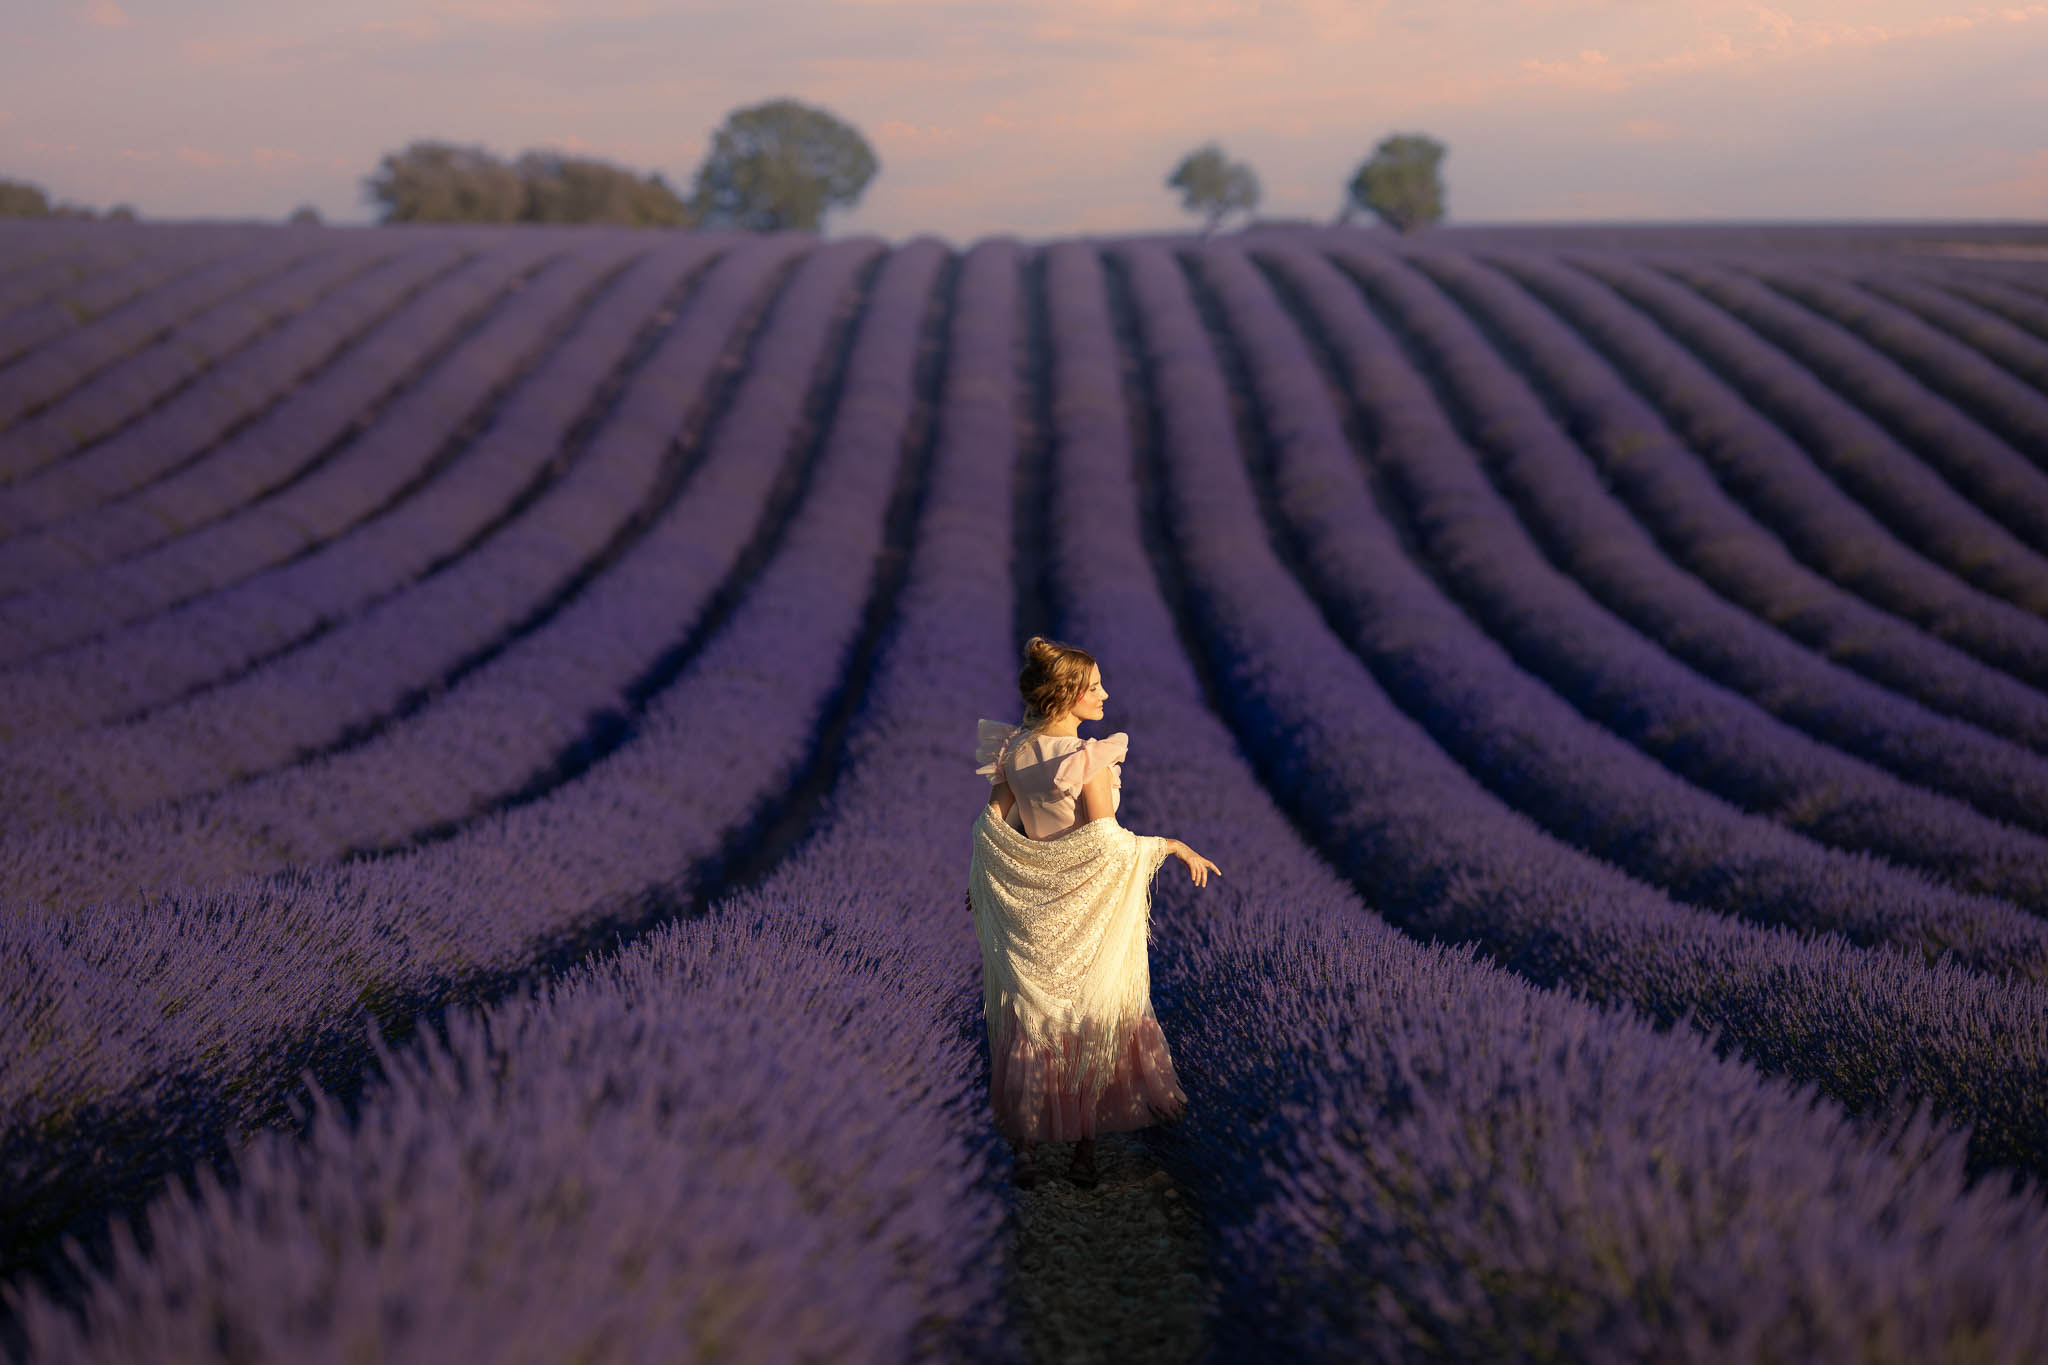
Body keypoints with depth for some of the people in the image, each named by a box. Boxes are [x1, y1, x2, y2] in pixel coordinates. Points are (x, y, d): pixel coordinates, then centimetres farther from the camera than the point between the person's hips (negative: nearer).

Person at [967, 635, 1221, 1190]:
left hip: (1028, 908, 5)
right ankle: (1085, 1153, 14)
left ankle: (1024, 1150, 15)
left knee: (1029, 1027, 11)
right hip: (1086, 913, -5)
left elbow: (991, 826, 3)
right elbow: (1108, 843, -20)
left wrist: (976, 885, 15)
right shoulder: (1089, 759, -19)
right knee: (1093, 1028, 9)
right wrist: (1175, 846, -8)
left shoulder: (1014, 750, -2)